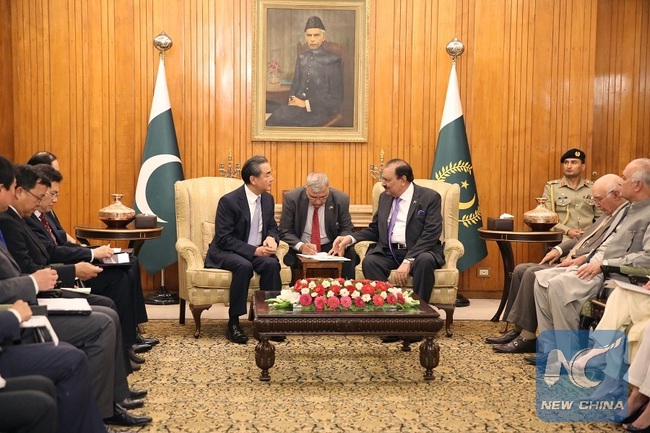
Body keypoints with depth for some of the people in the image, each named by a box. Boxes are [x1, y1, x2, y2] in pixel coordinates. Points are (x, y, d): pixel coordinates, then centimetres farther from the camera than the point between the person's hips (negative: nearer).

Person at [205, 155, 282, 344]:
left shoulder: (268, 199, 3)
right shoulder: (228, 201, -16)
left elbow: (272, 227, 15)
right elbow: (224, 238, -18)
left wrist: (271, 238, -11)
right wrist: (253, 250, -25)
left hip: (257, 251, 5)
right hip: (226, 252, -5)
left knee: (272, 263, -27)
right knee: (244, 266, -36)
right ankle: (233, 323, -25)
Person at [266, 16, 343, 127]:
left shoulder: (333, 60, -2)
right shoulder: (301, 58, 16)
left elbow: (336, 98, -5)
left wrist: (306, 104, -12)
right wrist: (292, 99, -4)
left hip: (319, 110, -5)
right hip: (299, 104, 5)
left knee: (279, 116, -29)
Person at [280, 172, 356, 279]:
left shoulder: (341, 199, -8)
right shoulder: (291, 198, -10)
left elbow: (347, 229, 2)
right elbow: (285, 231, -7)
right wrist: (300, 246, -28)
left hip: (330, 247, 1)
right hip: (301, 249, -1)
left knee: (350, 253, -28)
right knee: (289, 256, -32)